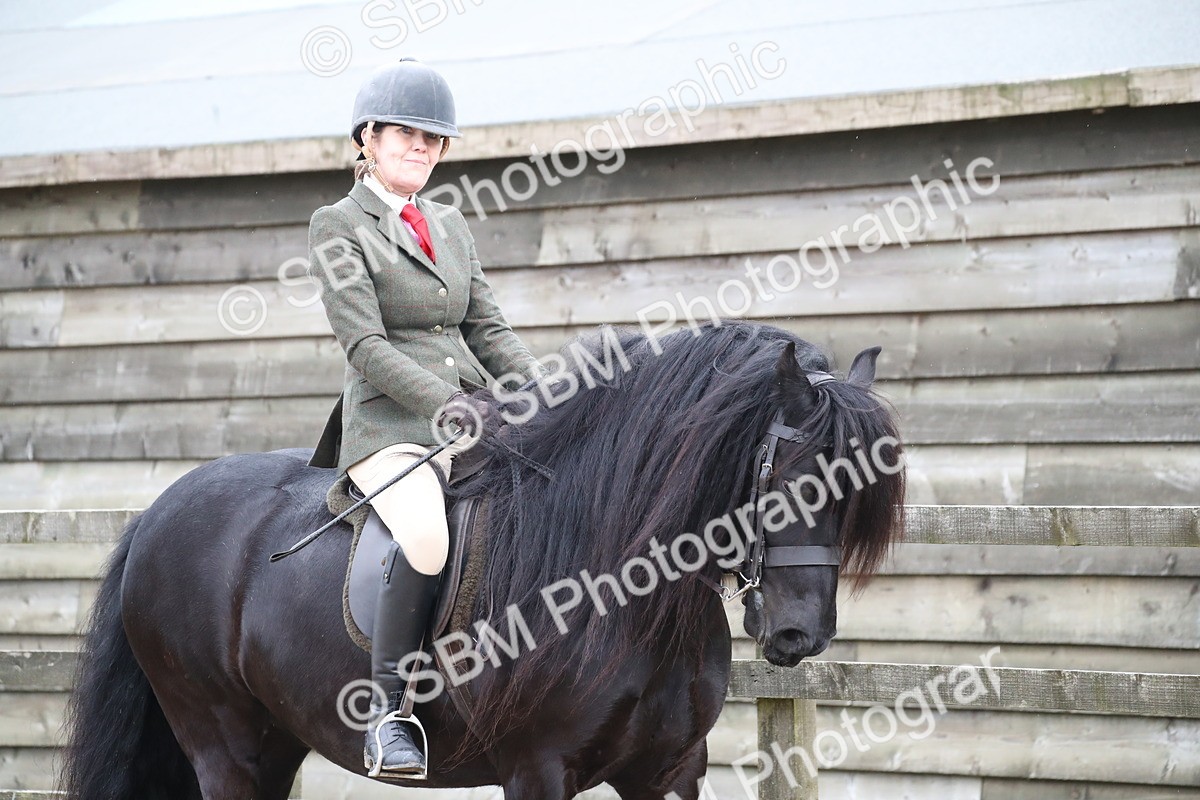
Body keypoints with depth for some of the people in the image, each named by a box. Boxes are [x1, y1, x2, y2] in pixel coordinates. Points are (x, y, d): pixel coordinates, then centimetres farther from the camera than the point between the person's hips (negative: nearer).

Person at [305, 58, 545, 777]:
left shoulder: (451, 225, 20)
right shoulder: (339, 226, 1)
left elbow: (488, 328, 18)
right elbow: (364, 342, -9)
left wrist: (546, 390, 0)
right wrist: (444, 402, -20)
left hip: (472, 418, 7)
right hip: (389, 425, -7)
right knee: (430, 539, -34)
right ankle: (389, 710, -24)